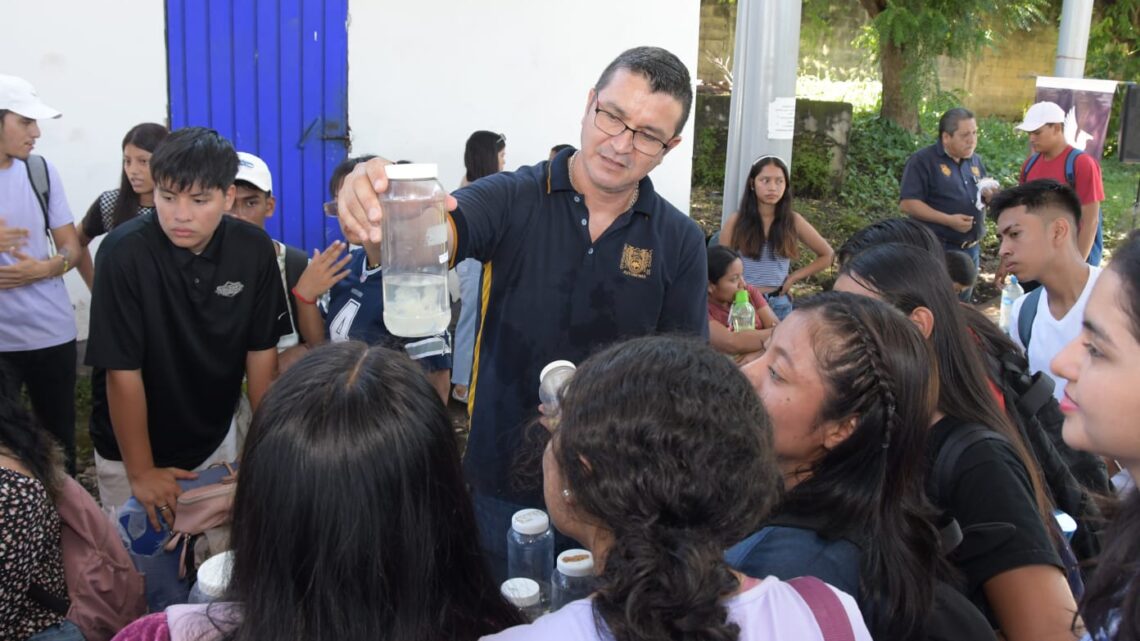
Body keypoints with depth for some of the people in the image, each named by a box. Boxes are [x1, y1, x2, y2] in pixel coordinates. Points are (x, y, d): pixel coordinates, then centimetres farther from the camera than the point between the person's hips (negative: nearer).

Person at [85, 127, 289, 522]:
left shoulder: (254, 249, -15)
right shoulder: (125, 252, -26)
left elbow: (261, 352, -6)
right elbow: (124, 372, -21)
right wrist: (140, 472, -16)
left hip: (215, 437, 3)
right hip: (133, 447, -3)